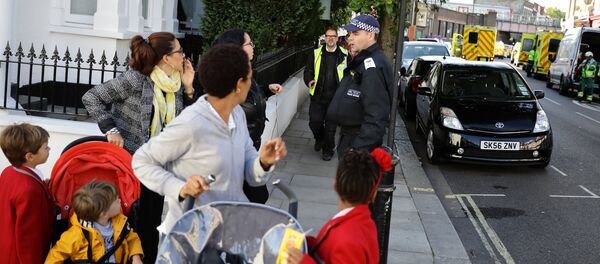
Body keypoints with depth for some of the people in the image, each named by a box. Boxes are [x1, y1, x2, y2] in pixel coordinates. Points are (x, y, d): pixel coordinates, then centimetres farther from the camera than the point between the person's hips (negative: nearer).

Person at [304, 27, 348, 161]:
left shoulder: (344, 55, 1)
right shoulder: (316, 54, 5)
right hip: (318, 95, 1)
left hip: (335, 97, -1)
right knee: (314, 122, 0)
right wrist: (309, 81, -8)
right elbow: (308, 70, 11)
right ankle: (319, 139, 32)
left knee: (331, 126, 5)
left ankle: (328, 150, 23)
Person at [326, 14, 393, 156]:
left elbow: (376, 117, -29)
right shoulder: (362, 60, 11)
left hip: (360, 139, -10)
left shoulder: (373, 66, -23)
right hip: (348, 134, 10)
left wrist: (359, 150, -32)